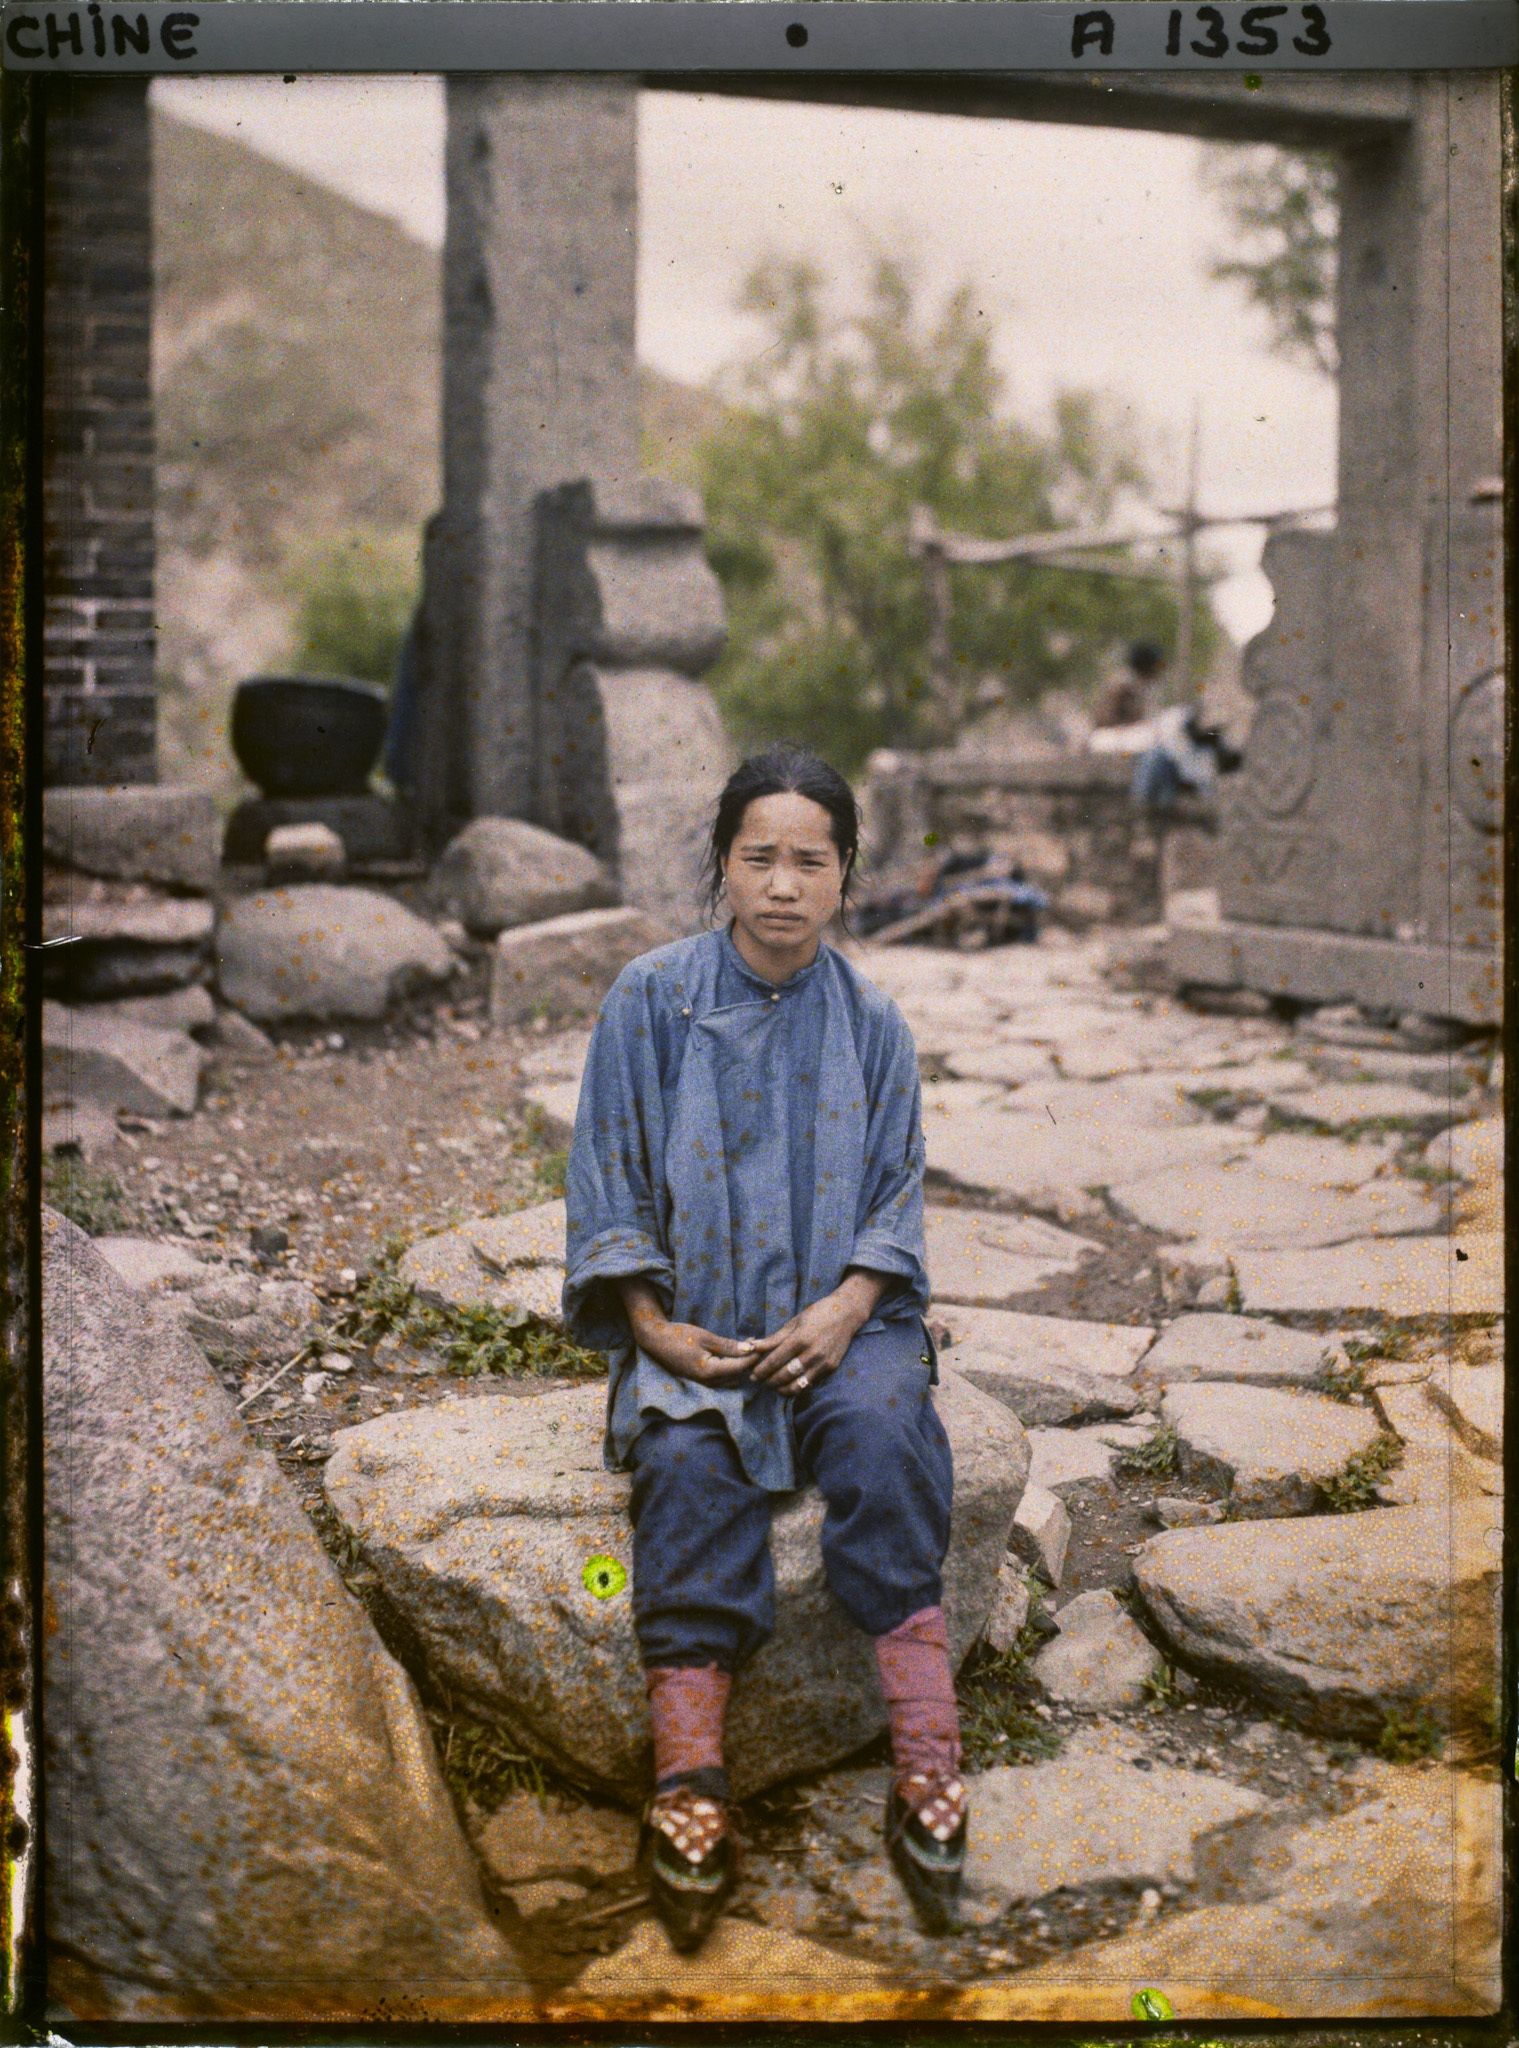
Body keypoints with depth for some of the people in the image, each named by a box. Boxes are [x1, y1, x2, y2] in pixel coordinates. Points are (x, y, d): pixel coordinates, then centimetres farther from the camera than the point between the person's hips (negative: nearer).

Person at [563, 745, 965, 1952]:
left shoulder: (870, 1024, 8)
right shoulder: (651, 1002, 3)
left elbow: (896, 1200, 8)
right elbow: (609, 1190, 4)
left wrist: (844, 1311, -11)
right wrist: (657, 1328, -9)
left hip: (839, 1318, 1)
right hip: (691, 1326, -1)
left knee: (882, 1432, -30)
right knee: (689, 1459, -31)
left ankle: (927, 1759, -32)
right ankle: (690, 1773, -36)